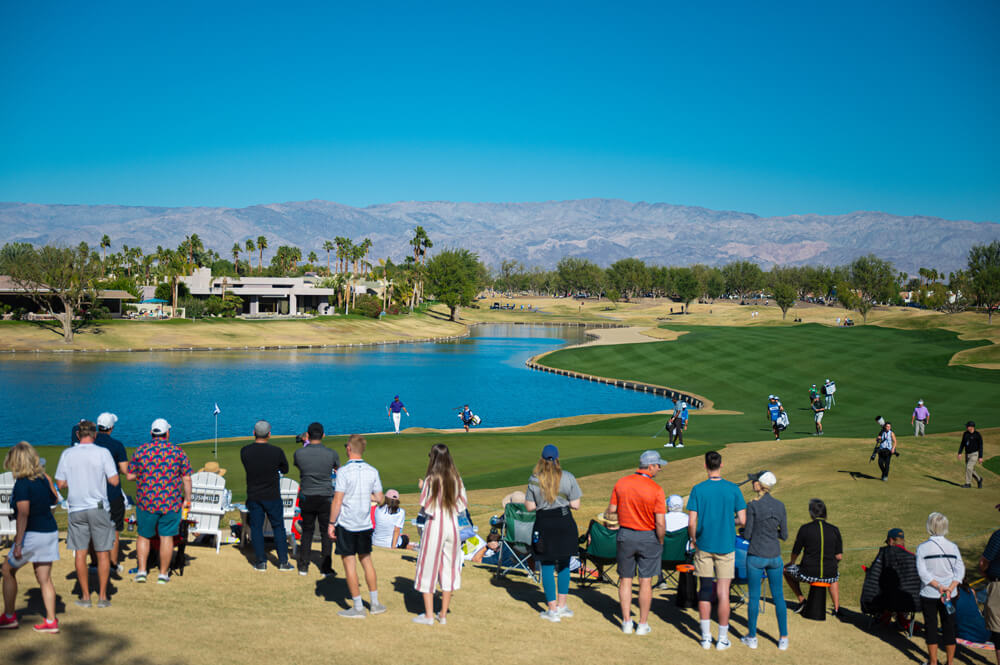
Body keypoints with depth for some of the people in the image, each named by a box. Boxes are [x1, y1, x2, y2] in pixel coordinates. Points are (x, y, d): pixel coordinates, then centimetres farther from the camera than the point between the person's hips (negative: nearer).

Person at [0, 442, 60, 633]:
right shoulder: (43, 479, 5)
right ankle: (51, 621, 11)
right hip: (50, 532, 7)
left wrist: (18, 543, -21)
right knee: (44, 579, 11)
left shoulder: (22, 484, -16)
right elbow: (54, 499, 20)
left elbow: (23, 514, -22)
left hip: (32, 535, -7)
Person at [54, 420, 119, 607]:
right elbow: (114, 481, -8)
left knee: (80, 553, 8)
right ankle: (102, 597, 8)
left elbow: (60, 484, 3)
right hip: (99, 508, -2)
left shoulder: (67, 454, 0)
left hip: (76, 509, 2)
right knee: (103, 553, 7)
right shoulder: (102, 453, -7)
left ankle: (85, 596, 11)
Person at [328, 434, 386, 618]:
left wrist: (331, 523, -7)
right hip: (365, 525, 5)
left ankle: (358, 607, 5)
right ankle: (375, 603, 22)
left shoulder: (344, 471, -14)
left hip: (346, 524, -5)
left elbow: (337, 501, -15)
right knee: (366, 560, 18)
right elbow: (380, 499, 3)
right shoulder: (372, 471, 1)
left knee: (349, 563, 2)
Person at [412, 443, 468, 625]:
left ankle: (428, 615, 7)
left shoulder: (430, 480, -12)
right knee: (449, 568, 12)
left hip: (434, 526, -4)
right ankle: (443, 615, 16)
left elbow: (425, 508, -10)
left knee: (428, 568, 7)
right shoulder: (456, 478, 0)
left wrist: (422, 488, 3)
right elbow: (463, 504, 5)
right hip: (452, 526, 4)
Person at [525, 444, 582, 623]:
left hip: (544, 524, -1)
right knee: (564, 564, 16)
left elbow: (530, 506, -3)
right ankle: (562, 606, 21)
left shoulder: (534, 479, -5)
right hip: (565, 523, 1)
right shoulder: (568, 477, -4)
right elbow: (575, 505, -4)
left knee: (547, 566, 7)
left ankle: (553, 610, 9)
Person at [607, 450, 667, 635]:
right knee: (645, 582, 8)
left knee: (625, 580, 13)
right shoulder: (656, 490, -16)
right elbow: (660, 523, -18)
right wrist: (660, 542, -2)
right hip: (648, 537, -3)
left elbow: (610, 514, -1)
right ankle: (643, 624, 14)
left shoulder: (621, 484, -5)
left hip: (625, 536, 3)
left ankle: (626, 622, 18)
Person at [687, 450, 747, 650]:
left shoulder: (698, 489, -7)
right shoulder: (733, 489, -6)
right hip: (726, 546, 0)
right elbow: (742, 520, -6)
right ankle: (722, 639, 9)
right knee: (723, 593, 4)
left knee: (704, 590, 10)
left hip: (704, 546, 0)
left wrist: (693, 540, 9)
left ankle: (706, 637, 15)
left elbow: (692, 523, -9)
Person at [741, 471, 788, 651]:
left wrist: (744, 531, 13)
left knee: (754, 597, 7)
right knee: (778, 597, 12)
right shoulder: (780, 506, -1)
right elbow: (784, 535, 4)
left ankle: (752, 637, 17)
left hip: (755, 557, -3)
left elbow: (747, 534, -9)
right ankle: (783, 638, 15)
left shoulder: (753, 505, -13)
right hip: (774, 557, 3)